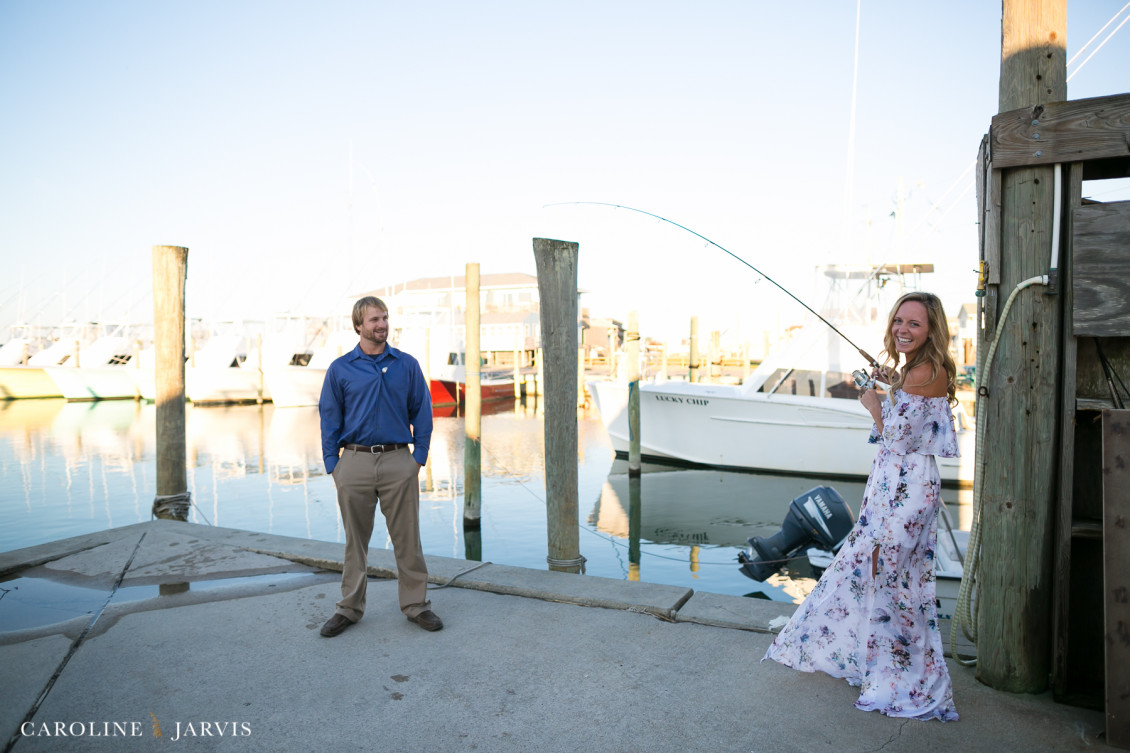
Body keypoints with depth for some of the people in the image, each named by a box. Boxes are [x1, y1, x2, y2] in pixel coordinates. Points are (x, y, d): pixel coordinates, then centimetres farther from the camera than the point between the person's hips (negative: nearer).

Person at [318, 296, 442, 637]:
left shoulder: (407, 365, 5)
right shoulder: (340, 369, 4)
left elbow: (422, 413, 7)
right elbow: (329, 418, 6)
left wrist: (419, 456, 0)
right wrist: (332, 464, -1)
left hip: (398, 462, 0)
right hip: (354, 462, 0)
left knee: (407, 537, 5)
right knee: (355, 540, 10)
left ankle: (416, 604, 18)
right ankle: (349, 608, 24)